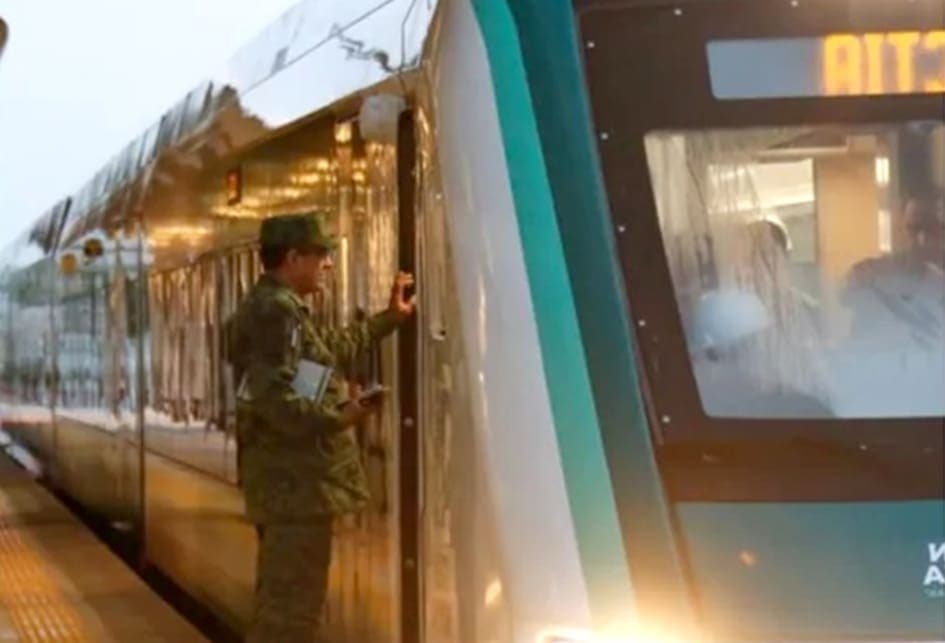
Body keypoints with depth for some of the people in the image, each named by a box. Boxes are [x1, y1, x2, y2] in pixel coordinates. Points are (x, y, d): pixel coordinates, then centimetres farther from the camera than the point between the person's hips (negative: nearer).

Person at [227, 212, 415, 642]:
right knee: (292, 606, -9)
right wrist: (338, 417, -27)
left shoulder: (278, 308, 19)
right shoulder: (275, 310, -16)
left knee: (279, 602, 19)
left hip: (287, 481, 11)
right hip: (295, 482, -11)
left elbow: (333, 349, 32)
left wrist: (389, 319, 36)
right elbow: (273, 398, -26)